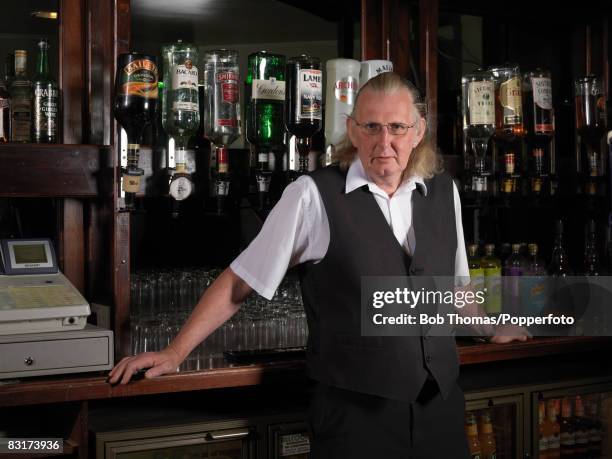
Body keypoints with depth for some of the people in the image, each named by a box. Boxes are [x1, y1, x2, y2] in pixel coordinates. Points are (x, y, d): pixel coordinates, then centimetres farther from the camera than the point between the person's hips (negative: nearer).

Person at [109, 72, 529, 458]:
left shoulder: (444, 192, 5)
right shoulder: (314, 196, -11)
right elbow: (241, 281, -7)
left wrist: (490, 330, 28)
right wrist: (174, 353, -9)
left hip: (441, 404, 5)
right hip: (354, 410, -5)